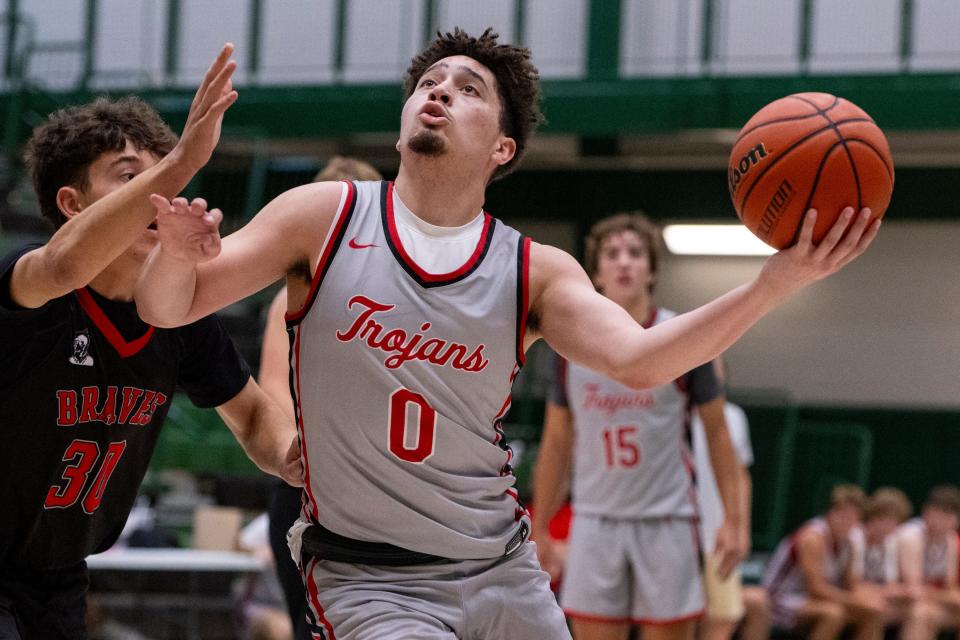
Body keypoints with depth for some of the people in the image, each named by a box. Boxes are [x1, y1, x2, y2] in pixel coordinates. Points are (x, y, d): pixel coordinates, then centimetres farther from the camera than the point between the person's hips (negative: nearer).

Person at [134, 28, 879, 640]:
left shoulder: (536, 273, -2)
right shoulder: (326, 218, -5)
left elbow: (640, 361, -18)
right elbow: (166, 307, -4)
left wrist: (778, 280, -31)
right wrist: (179, 253, -30)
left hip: (501, 571, 4)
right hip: (369, 578, -3)